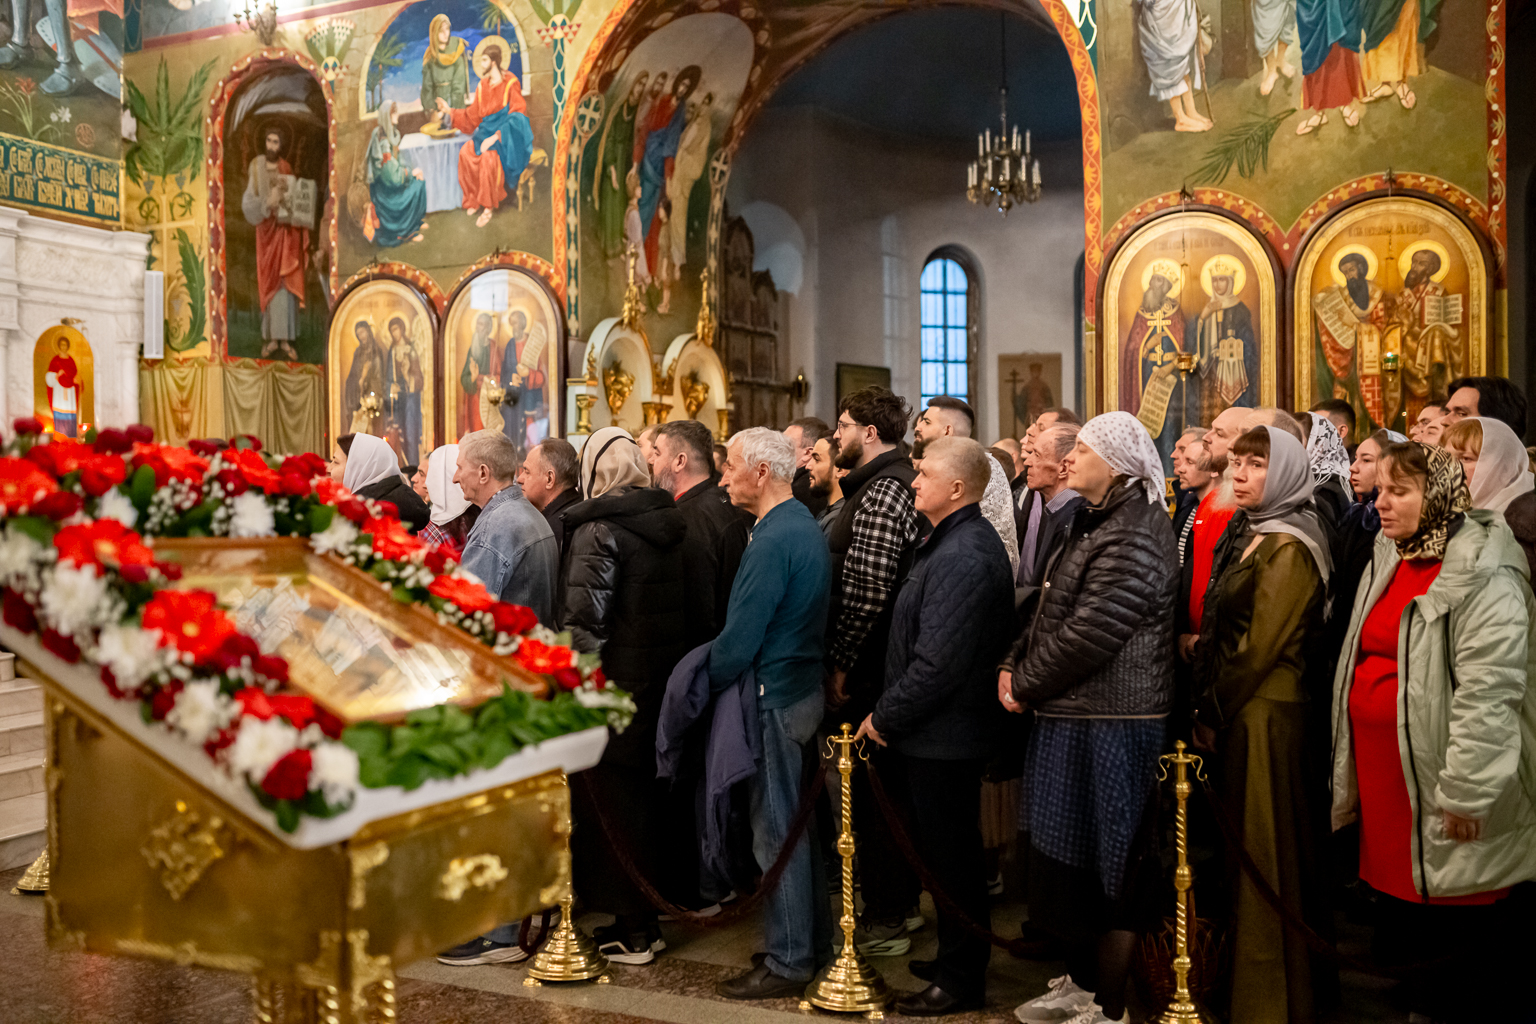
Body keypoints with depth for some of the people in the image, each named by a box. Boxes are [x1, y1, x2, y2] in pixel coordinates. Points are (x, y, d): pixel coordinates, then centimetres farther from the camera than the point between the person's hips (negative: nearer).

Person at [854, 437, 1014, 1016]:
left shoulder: (961, 557, -23)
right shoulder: (959, 542, 12)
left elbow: (937, 660, -26)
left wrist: (884, 717, -15)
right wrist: (890, 713, 15)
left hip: (944, 735, -10)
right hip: (939, 730, 10)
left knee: (952, 858, 3)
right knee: (948, 853, 20)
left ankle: (961, 980, 17)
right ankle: (957, 959, 34)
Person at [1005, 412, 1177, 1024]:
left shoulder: (1132, 539, -17)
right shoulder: (1094, 524, 15)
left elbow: (1088, 634, -22)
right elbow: (1049, 614, 18)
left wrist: (1025, 682, -11)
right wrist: (1014, 664, 3)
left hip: (1111, 726, -10)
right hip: (1075, 719, 10)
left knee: (1111, 867, 1)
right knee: (1071, 860, 18)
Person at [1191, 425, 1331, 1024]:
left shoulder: (1288, 548, -15)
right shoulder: (1252, 536, 14)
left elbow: (1260, 648, -18)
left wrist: (1211, 713, -10)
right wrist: (1207, 711, 9)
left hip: (1265, 715, -9)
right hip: (1236, 715, 9)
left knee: (1264, 857, 0)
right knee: (1243, 853, 17)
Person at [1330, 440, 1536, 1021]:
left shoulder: (1483, 575, -15)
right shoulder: (1388, 562, 12)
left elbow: (1488, 689, -21)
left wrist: (1464, 791, -22)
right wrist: (1352, 776, 19)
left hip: (1439, 797, -8)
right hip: (1382, 777, 8)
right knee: (1403, 934, 17)